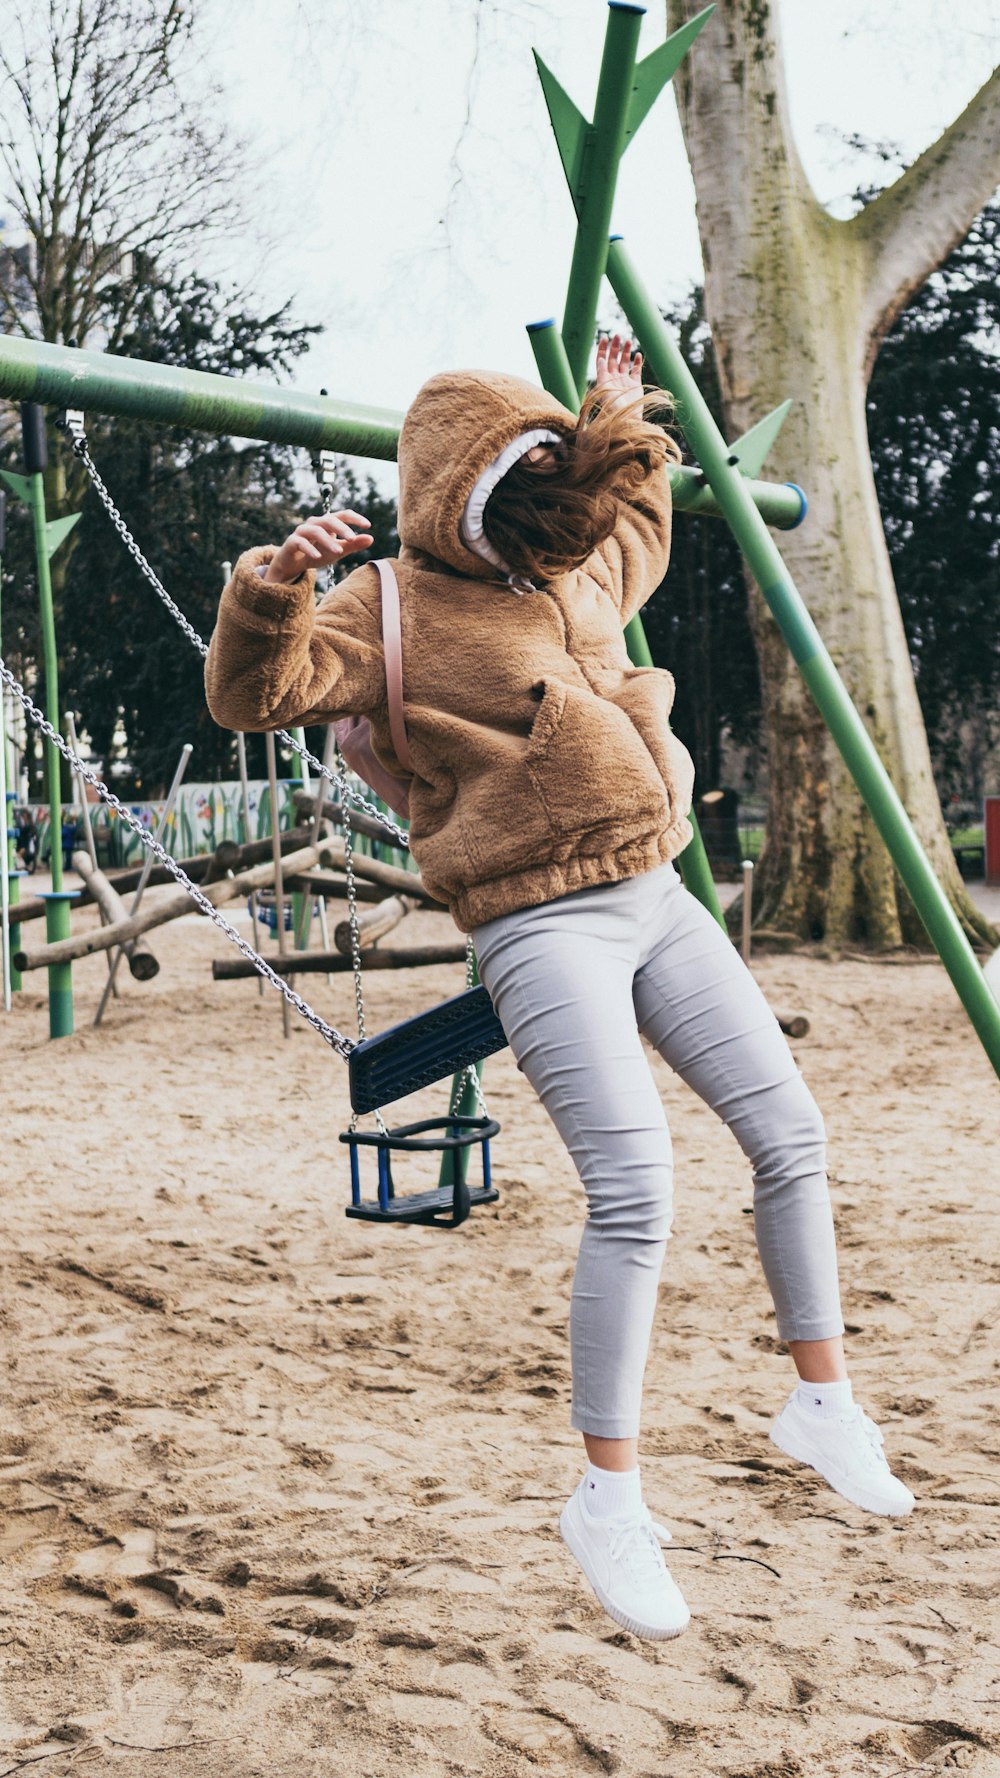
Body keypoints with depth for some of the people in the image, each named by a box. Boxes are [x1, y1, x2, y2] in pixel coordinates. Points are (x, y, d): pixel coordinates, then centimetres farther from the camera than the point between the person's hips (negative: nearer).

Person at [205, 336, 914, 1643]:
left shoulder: (582, 576, 15)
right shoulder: (393, 610, -7)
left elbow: (640, 522, 40)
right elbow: (254, 692, -19)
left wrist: (624, 425, 35)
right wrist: (275, 588, -36)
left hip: (654, 896, 8)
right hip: (540, 925, -8)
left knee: (790, 1131, 6)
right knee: (636, 1189, -19)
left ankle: (824, 1400, 24)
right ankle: (609, 1499, -4)